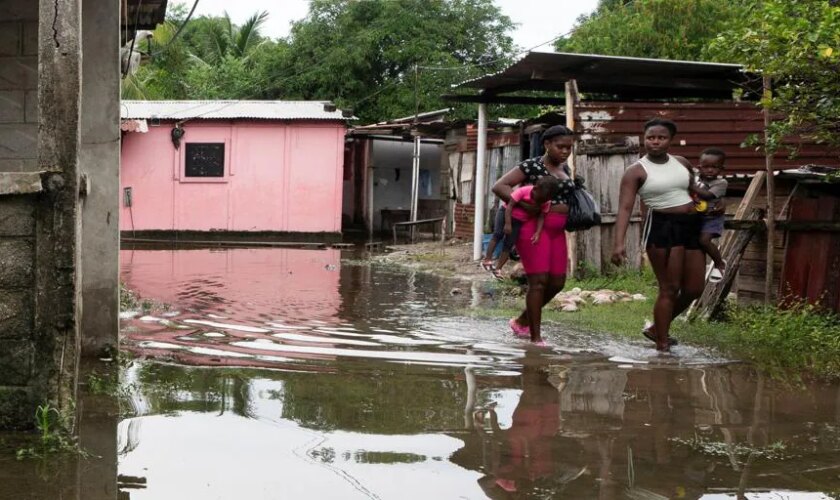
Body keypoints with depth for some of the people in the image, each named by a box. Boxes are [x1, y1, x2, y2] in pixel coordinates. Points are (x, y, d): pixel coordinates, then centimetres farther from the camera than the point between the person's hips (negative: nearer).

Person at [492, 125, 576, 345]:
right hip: (533, 227, -8)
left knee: (557, 282, 7)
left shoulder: (565, 169, 14)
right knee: (539, 281, -9)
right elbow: (499, 186, -14)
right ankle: (535, 338, -2)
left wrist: (571, 212, 9)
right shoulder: (532, 166, -8)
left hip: (557, 231, 8)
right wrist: (525, 205, -22)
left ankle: (522, 321, 26)